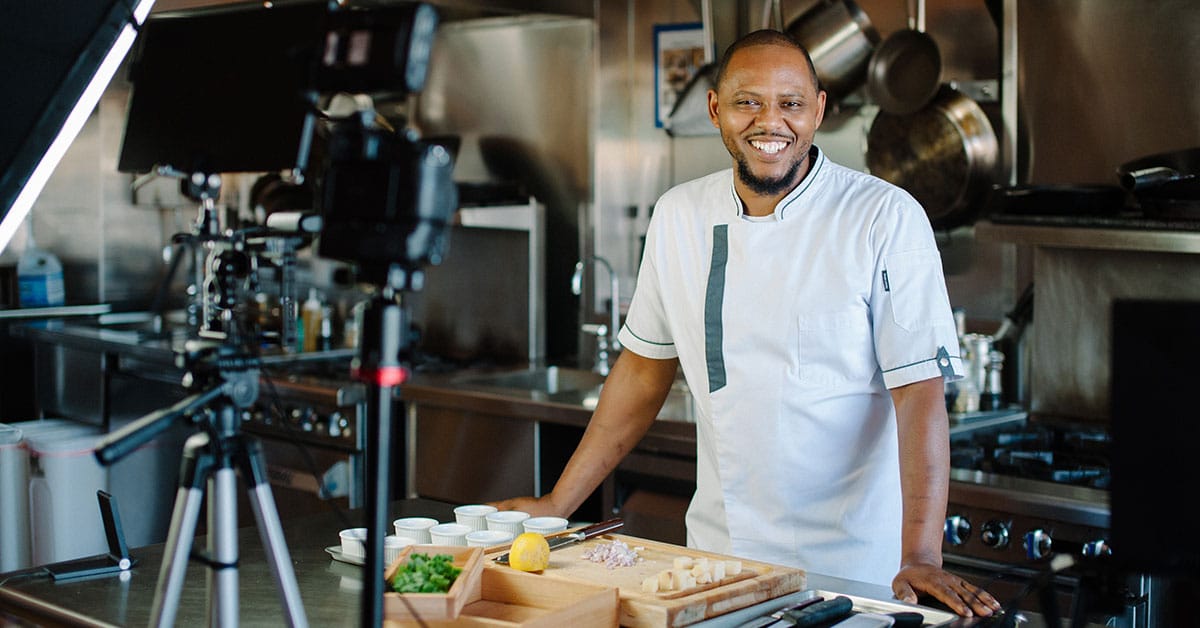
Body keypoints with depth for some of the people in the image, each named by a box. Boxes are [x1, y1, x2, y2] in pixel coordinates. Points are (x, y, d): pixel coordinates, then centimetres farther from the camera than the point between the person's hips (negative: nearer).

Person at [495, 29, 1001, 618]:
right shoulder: (679, 216, 2)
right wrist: (557, 504, 10)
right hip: (717, 554, 4)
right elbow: (645, 366, 10)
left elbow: (919, 390, -16)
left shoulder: (887, 218, -11)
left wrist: (920, 557, -25)